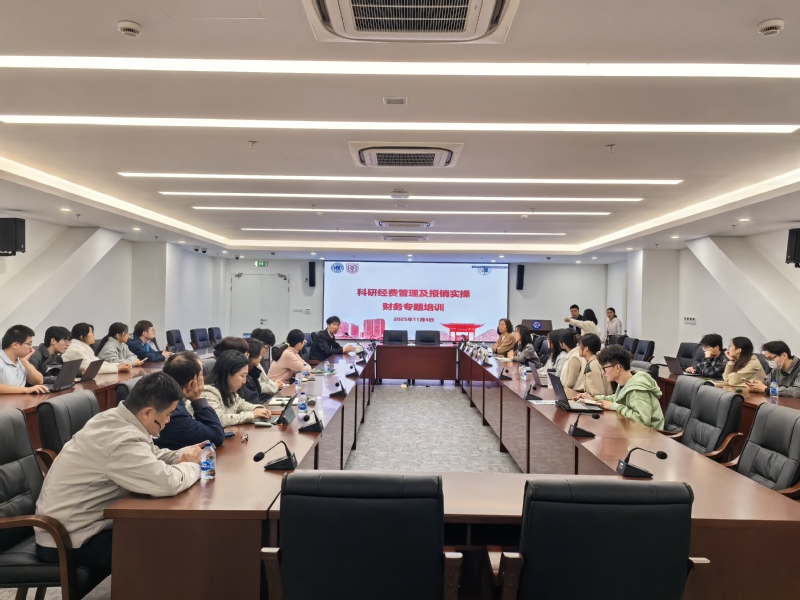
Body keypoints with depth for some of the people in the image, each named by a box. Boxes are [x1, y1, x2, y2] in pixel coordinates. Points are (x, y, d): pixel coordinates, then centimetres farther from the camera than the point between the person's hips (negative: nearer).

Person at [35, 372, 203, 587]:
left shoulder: (114, 418, -1)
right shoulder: (122, 440, -32)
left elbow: (150, 458, 12)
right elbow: (168, 483, -39)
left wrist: (183, 456, -7)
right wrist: (192, 465, -17)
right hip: (67, 542, -9)